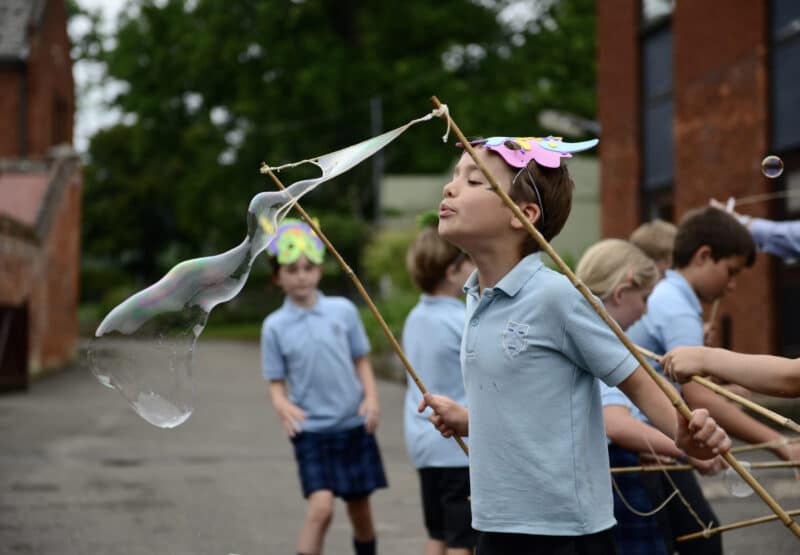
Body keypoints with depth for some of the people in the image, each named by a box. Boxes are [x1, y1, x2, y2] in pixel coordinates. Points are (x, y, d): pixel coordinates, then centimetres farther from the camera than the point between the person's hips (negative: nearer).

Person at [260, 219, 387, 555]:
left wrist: (371, 397, -9)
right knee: (321, 508, -18)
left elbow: (361, 361, 8)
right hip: (311, 430, -2)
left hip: (354, 426, 2)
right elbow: (276, 382, 1)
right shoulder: (275, 326, -3)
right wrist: (282, 405, -21)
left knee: (360, 509, 12)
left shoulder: (343, 310, -1)